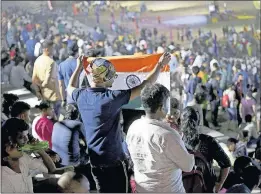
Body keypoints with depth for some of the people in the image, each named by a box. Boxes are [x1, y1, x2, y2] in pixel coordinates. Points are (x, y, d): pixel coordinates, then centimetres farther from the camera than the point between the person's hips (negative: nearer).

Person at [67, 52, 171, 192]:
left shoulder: (81, 96, -2)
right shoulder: (111, 98, -21)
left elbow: (70, 87, 23)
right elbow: (144, 87, -16)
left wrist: (79, 66, 34)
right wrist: (160, 65, -6)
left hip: (93, 159, 7)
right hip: (112, 159, -7)